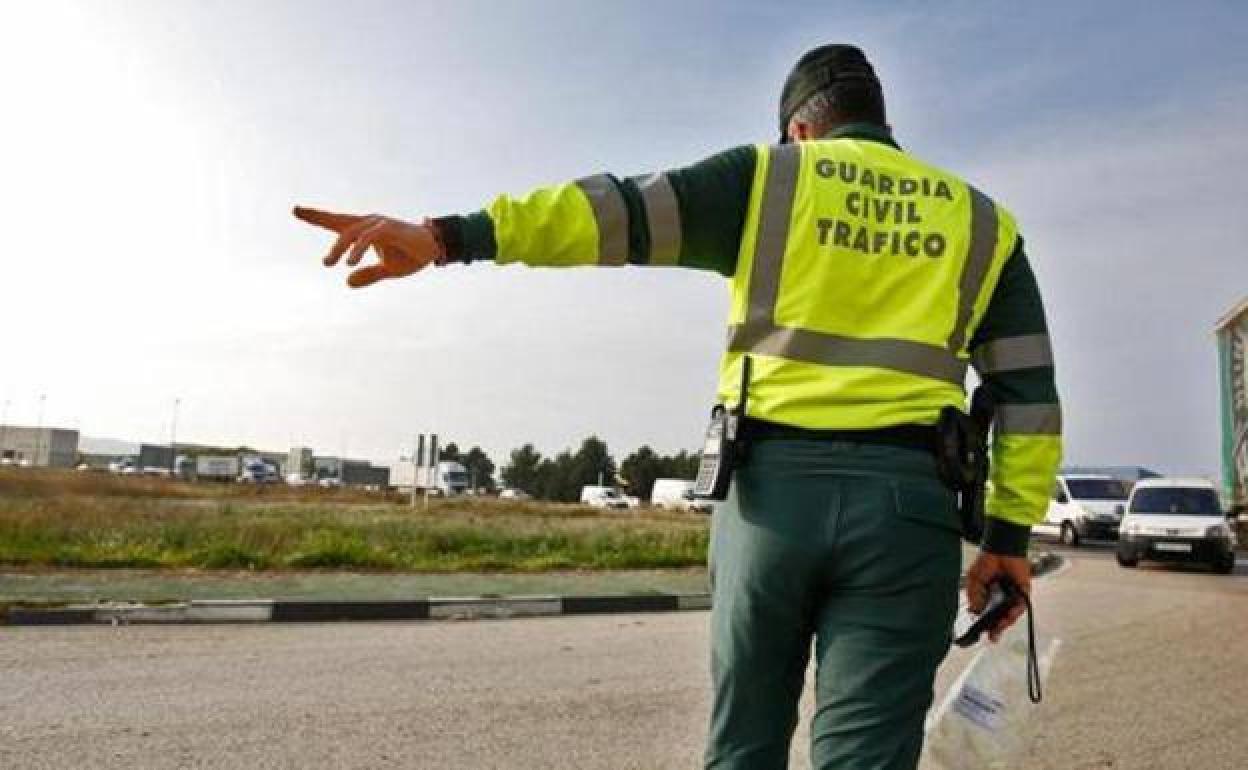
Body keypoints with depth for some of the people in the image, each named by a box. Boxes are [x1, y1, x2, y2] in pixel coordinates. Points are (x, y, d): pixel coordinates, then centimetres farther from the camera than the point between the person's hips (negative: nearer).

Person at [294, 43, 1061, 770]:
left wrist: (449, 236, -12)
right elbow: (1029, 390, 12)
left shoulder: (766, 176, 9)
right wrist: (1010, 533, 13)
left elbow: (617, 209, -4)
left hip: (774, 486, -1)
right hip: (906, 504, 2)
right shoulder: (981, 221, 18)